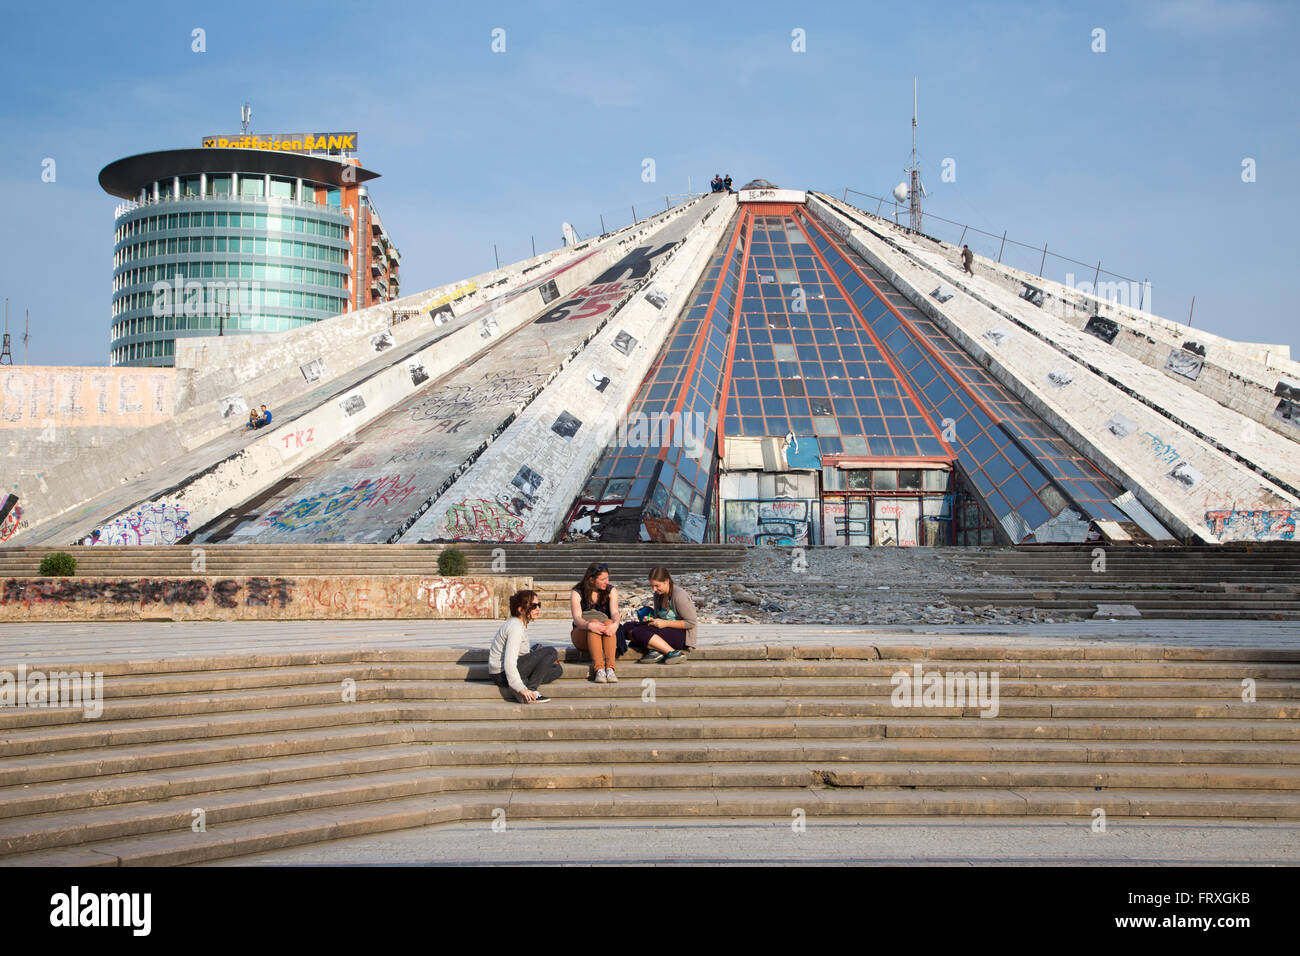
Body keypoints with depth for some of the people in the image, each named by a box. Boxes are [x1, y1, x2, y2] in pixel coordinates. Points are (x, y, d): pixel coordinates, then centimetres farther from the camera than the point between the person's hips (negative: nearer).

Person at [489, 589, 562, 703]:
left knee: (557, 670, 10)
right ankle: (530, 690, -18)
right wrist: (521, 689, -29)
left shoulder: (521, 625, 14)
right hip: (502, 674, -10)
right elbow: (509, 663, -26)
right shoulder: (516, 627, -19)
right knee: (551, 652, -14)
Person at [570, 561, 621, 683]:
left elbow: (614, 613, -10)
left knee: (608, 622, -32)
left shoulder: (611, 591, 7)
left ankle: (610, 668, -46)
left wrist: (615, 624, -34)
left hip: (606, 636, 2)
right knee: (594, 621, -34)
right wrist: (589, 625, -39)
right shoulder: (577, 593, -1)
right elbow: (577, 618, -16)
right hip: (581, 634, -1)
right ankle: (599, 669, -48)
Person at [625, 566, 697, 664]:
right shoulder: (658, 594, 10)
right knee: (629, 628, -5)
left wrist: (665, 623, -17)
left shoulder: (679, 596, -15)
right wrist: (651, 620, -4)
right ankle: (654, 651, -24)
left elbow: (691, 623, -15)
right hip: (666, 631, 9)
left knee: (638, 633, -25)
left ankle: (673, 653, -27)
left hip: (682, 636, -9)